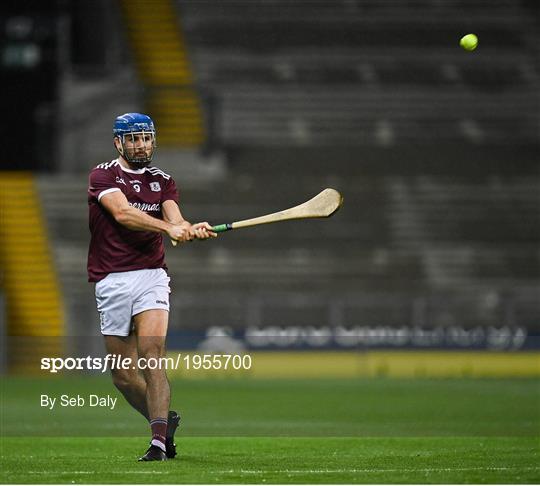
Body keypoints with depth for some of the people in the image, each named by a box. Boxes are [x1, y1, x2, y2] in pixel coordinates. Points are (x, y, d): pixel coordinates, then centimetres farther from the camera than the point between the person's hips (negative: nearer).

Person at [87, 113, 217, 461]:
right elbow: (122, 213, -17)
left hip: (151, 276, 0)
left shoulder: (163, 182, 14)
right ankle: (165, 419, 29)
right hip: (112, 282, 0)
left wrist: (193, 230, -27)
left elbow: (175, 221, -3)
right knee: (123, 374, 4)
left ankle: (159, 440, -26)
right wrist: (169, 228, -29)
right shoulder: (102, 176, 2)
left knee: (152, 355, -20)